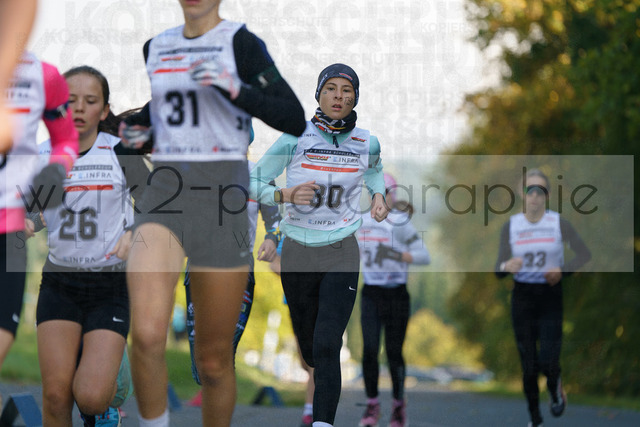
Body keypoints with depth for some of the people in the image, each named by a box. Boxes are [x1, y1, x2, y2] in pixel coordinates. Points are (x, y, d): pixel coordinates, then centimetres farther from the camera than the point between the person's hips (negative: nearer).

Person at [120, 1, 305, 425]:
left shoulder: (241, 42, -1)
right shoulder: (155, 47, 14)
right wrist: (136, 127, 13)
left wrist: (234, 89, -20)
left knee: (214, 359, 5)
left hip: (222, 198, -3)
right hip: (165, 193, 3)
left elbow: (295, 120, -8)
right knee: (147, 334, -23)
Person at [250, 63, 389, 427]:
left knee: (327, 346, -17)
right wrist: (285, 195, -19)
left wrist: (379, 196, 4)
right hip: (297, 253, 1)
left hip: (341, 254, -1)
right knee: (308, 343, 15)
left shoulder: (367, 143, -1)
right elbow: (254, 181, -1)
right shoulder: (295, 139, -9)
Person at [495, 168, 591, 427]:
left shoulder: (559, 224, -3)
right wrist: (506, 267, -23)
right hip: (522, 297, 1)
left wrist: (562, 271, -19)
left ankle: (555, 389, 22)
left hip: (551, 298, -1)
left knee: (548, 361, -14)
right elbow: (498, 271, 0)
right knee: (528, 365, 2)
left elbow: (585, 256, -2)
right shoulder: (511, 226, 1)